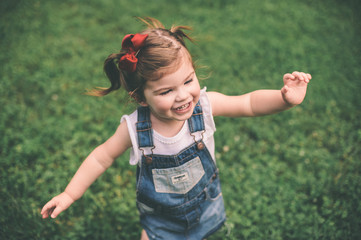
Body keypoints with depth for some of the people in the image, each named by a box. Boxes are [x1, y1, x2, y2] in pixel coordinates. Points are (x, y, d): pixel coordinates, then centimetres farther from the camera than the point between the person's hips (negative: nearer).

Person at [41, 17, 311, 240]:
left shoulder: (205, 105, -28)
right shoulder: (135, 128, -29)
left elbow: (249, 103, -20)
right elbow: (101, 158, -15)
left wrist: (285, 98, -38)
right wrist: (70, 194, -11)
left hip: (205, 204, 2)